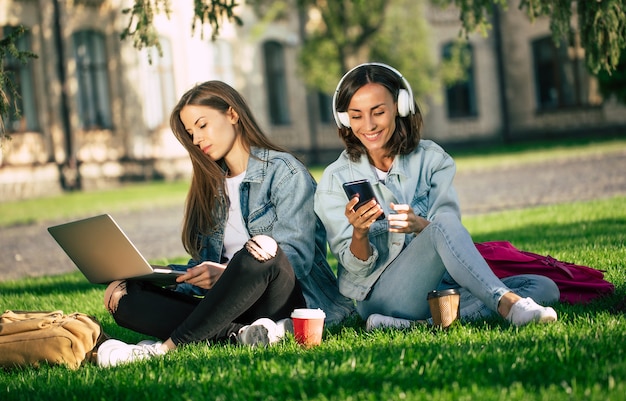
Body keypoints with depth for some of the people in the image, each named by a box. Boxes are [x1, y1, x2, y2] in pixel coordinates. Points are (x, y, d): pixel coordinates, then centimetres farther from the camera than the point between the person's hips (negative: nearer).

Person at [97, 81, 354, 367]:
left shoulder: (283, 171, 0)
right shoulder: (211, 185, 21)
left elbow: (296, 256, -12)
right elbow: (202, 263, 17)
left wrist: (227, 273, -27)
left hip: (291, 297, -6)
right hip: (231, 305, 6)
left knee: (260, 251, -38)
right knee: (125, 299, -14)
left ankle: (167, 346, -34)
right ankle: (239, 334, -34)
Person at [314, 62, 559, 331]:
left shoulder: (431, 158, 5)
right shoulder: (336, 180, 0)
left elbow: (452, 236, -5)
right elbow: (358, 268, -3)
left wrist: (420, 225, -28)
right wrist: (359, 233, -26)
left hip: (439, 287, 5)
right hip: (381, 296, -5)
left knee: (545, 288, -16)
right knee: (444, 225, -31)